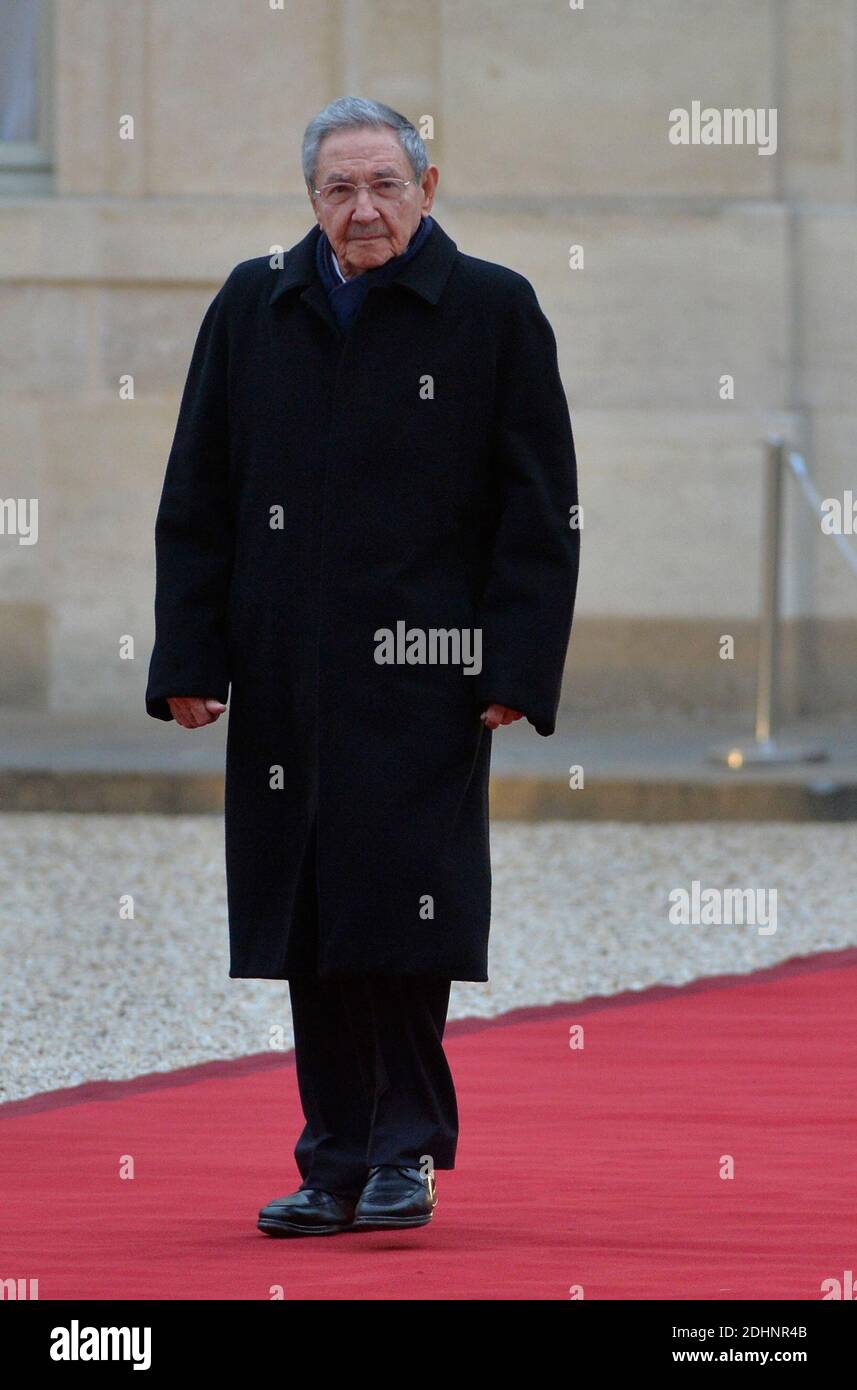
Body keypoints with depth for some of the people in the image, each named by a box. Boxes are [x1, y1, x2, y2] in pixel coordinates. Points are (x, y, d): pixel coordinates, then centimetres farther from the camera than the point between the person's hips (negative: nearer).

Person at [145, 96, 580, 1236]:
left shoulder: (494, 313, 0)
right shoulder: (253, 311, 8)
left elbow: (540, 511, -1)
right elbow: (196, 501, 10)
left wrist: (515, 673, -8)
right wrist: (189, 661, 2)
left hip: (421, 673, -3)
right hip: (284, 679, 4)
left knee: (403, 912, -9)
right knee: (312, 923, 6)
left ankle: (405, 1150, 4)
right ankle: (338, 1167, 14)